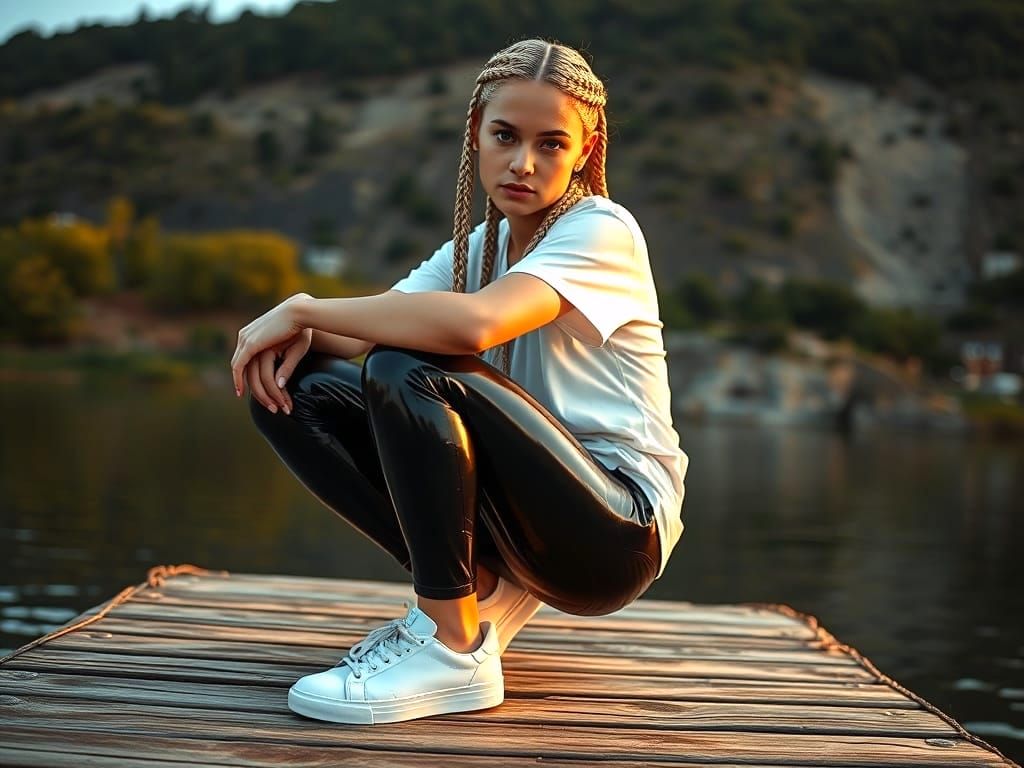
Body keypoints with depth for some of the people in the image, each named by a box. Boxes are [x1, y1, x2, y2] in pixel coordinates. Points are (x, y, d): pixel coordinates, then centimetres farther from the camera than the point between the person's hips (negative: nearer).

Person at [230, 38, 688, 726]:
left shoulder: (603, 230, -13)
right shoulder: (481, 243, 11)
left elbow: (474, 323, -32)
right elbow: (375, 328, 0)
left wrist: (303, 307, -23)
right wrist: (300, 334, -23)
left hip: (618, 529, -7)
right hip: (528, 513, 7)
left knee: (410, 370, -29)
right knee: (296, 392, -4)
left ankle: (455, 650, -18)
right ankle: (481, 591, -3)